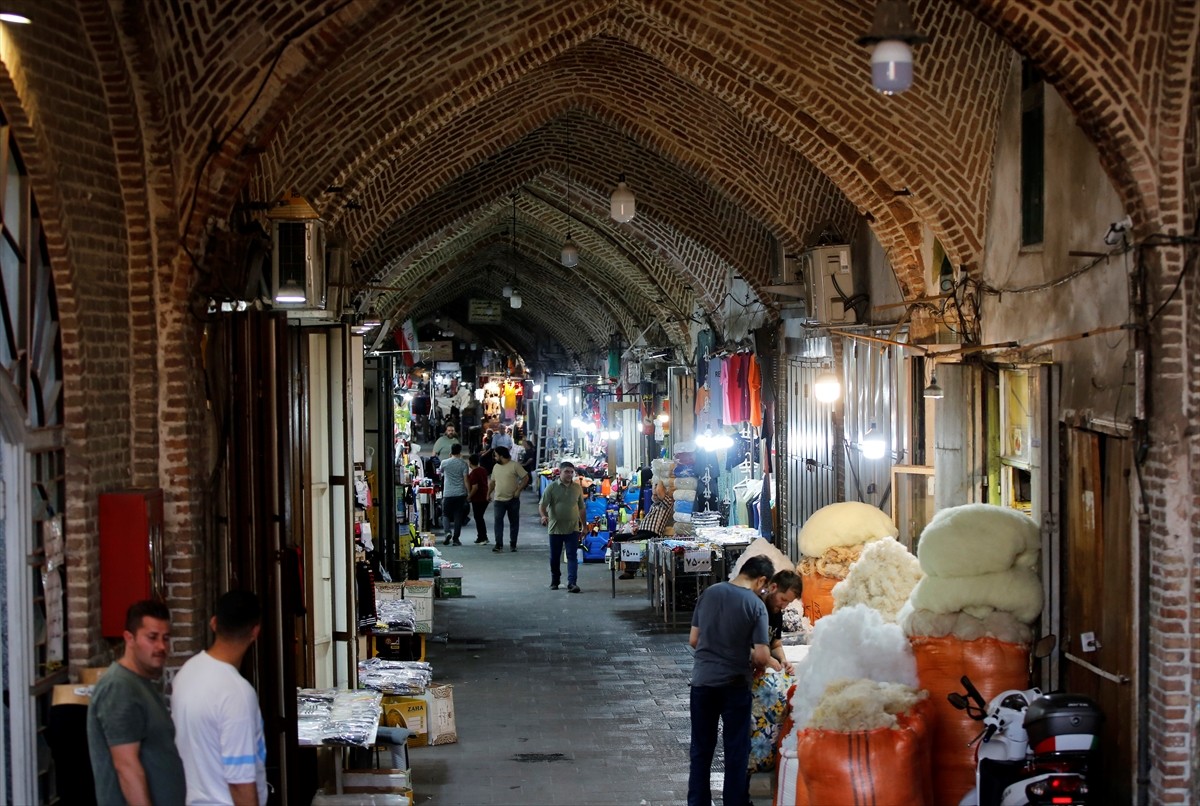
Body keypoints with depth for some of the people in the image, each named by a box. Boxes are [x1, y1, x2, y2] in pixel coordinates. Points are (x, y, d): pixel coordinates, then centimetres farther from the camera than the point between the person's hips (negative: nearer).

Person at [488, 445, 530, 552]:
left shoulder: (515, 465, -8)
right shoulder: (496, 467, 10)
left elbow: (526, 478, -9)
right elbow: (492, 481, 20)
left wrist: (518, 490, -14)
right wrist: (488, 493, 17)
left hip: (513, 499, -4)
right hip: (499, 499, 4)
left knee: (514, 522, 6)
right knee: (497, 521, -9)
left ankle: (513, 544, 16)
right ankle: (499, 544, -10)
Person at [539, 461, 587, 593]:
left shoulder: (577, 488, 7)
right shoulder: (552, 487, -2)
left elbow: (582, 508, 15)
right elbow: (542, 504, -6)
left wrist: (583, 524, 14)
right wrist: (544, 515, -26)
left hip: (573, 529, 1)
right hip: (555, 528, -1)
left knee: (572, 556, -7)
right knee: (555, 557, 9)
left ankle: (572, 583, -12)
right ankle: (555, 581, 25)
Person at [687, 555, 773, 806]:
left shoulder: (709, 593, -1)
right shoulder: (756, 605, -12)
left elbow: (693, 639, 4)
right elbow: (762, 655, -15)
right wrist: (753, 664, 6)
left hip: (703, 681, 3)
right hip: (735, 684, -3)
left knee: (701, 750, 13)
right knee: (736, 752, 9)